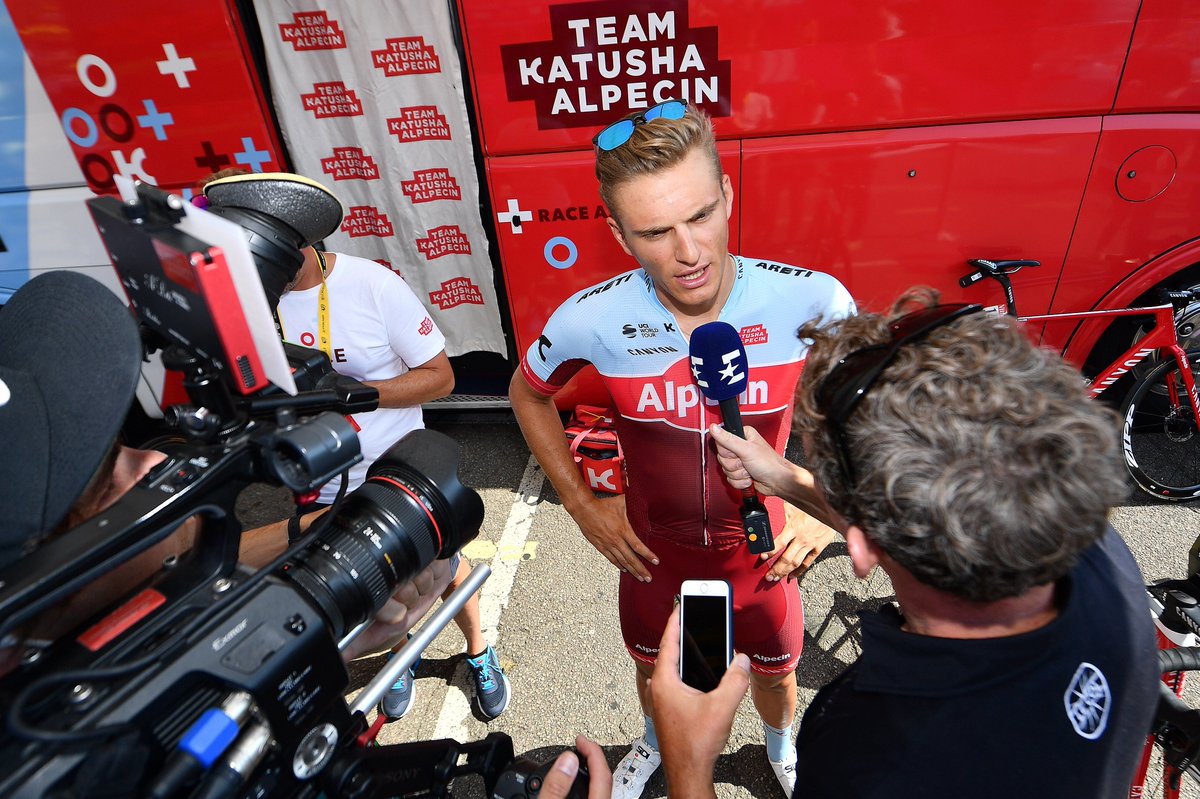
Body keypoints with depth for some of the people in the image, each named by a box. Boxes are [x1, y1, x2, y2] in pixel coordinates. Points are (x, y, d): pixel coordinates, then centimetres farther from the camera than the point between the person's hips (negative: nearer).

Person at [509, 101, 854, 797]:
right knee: (656, 671, 28)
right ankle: (656, 742, 66)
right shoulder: (592, 319, -25)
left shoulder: (811, 301, -26)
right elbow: (529, 393, -3)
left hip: (762, 554, 0)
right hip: (652, 556, 1)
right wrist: (582, 504, -6)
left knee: (776, 672, 27)